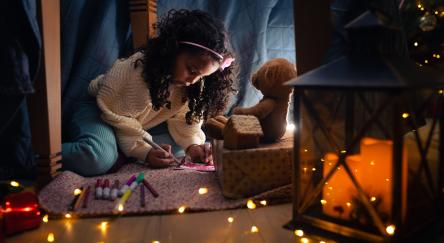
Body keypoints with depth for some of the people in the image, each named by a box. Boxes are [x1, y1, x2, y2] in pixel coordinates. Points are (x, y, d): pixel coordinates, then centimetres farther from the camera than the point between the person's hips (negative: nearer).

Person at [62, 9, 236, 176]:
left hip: (144, 124, 8)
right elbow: (118, 119, -25)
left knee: (181, 143, -15)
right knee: (97, 159, -38)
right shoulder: (135, 69, -33)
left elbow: (185, 118, -5)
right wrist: (144, 151, -33)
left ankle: (115, 151, -14)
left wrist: (193, 144, -23)